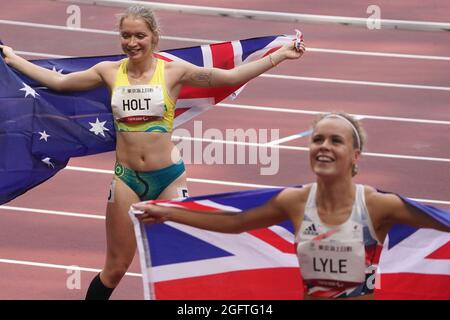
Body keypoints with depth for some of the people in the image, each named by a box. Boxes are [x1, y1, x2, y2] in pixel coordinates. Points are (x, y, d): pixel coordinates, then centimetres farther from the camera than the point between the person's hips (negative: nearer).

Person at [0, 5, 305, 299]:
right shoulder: (110, 72, 3)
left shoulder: (173, 71, -4)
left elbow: (232, 76, -6)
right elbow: (57, 81, 14)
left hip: (169, 176, -2)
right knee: (115, 268, 8)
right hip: (126, 177, 2)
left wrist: (280, 55, -13)